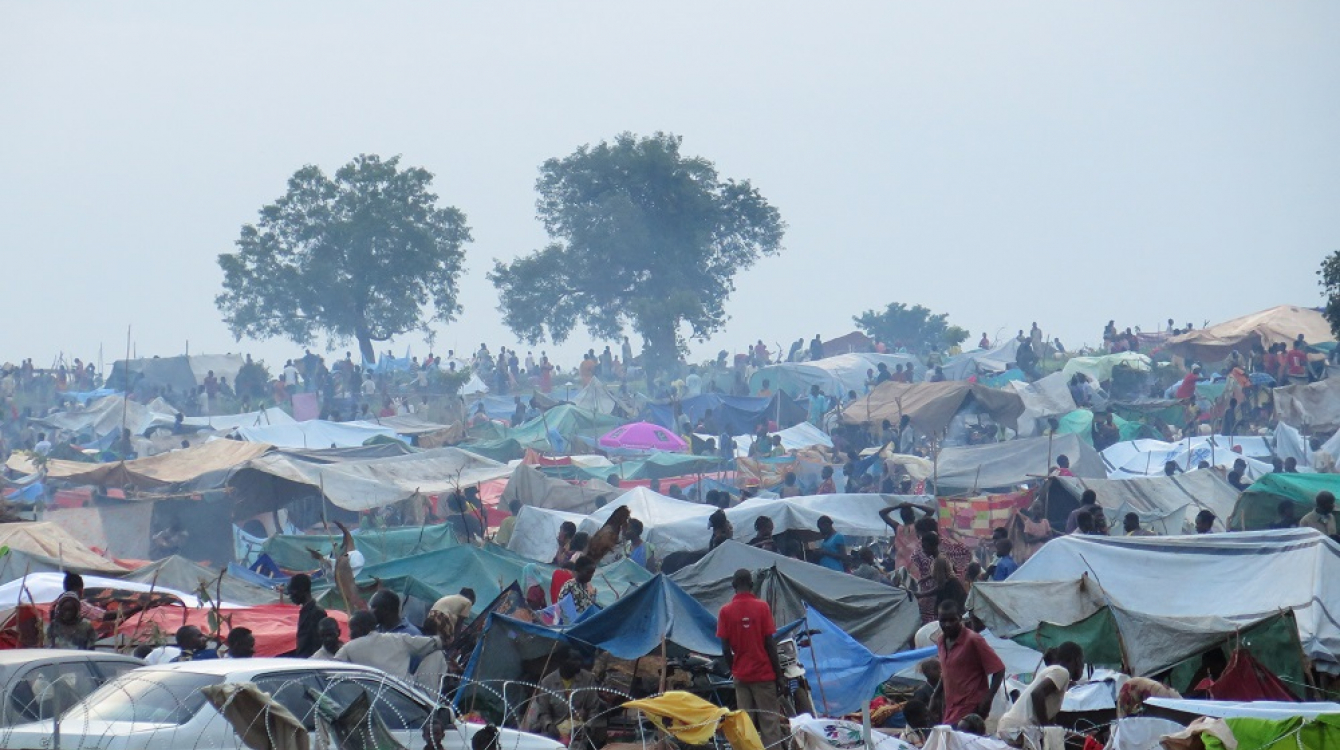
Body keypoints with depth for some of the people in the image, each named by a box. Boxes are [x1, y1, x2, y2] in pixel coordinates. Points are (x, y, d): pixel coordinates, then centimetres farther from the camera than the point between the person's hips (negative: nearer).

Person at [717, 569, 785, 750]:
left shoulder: (726, 611, -1)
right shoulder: (761, 607, -6)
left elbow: (725, 649, -1)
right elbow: (770, 644, -7)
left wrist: (733, 671, 13)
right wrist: (778, 674, 0)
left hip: (741, 676, 2)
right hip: (764, 674, -2)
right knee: (770, 722, -1)